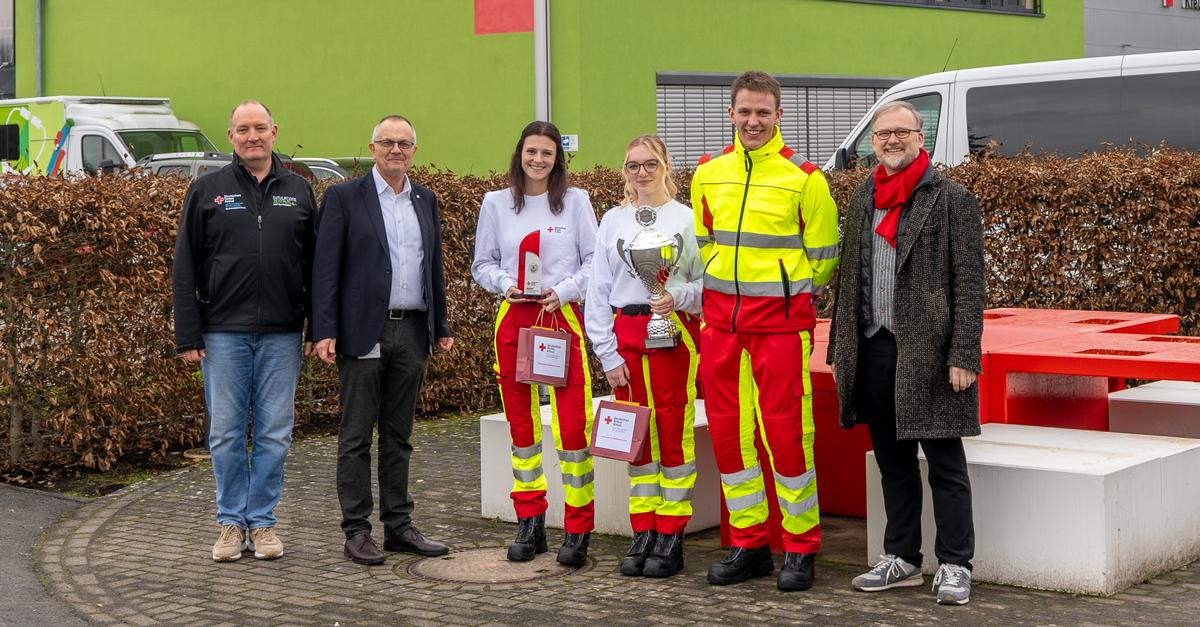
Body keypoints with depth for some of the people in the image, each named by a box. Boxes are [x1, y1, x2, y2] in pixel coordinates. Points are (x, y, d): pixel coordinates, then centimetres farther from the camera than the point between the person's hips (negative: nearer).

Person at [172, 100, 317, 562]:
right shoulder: (207, 191, 4)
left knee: (274, 434, 4)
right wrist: (187, 336, -4)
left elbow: (315, 265, 10)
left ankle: (262, 521, 15)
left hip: (281, 335, 1)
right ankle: (231, 522, 15)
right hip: (224, 334, -1)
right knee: (226, 433, 4)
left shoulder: (298, 192, 9)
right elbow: (185, 269, 2)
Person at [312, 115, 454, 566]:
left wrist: (441, 327, 15)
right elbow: (326, 268, -6)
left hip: (412, 331, 5)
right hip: (363, 332, -5)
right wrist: (324, 332, -13)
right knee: (356, 436, 0)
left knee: (399, 435, 11)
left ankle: (398, 525, 17)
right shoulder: (343, 197, -2)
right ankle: (356, 531, 6)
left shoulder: (426, 200, 14)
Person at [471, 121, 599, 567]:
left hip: (563, 317, -2)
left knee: (573, 425, -10)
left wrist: (562, 292, -12)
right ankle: (529, 523, 16)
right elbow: (482, 265, 12)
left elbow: (595, 261, 3)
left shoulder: (575, 201, 5)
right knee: (521, 424, 6)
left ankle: (578, 530, -2)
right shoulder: (496, 204, 9)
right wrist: (506, 284, -8)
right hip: (514, 317, 2)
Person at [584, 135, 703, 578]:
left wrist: (678, 297, -18)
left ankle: (671, 536, 2)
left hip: (673, 333, -3)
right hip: (625, 333, 3)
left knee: (673, 432, -4)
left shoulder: (687, 219, 2)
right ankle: (643, 533, 12)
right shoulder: (613, 220, 11)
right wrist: (607, 353, 3)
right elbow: (598, 291, 9)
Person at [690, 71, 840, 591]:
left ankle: (801, 548, 6)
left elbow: (823, 256, 2)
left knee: (786, 431, -6)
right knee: (728, 430, 6)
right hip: (721, 319, 5)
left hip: (780, 320, -5)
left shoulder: (802, 177, -5)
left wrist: (787, 294, 6)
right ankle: (748, 544, 18)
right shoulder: (708, 174, 8)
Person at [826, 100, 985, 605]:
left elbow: (969, 284, -8)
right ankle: (902, 559, 24)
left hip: (928, 352, -6)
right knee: (892, 463, 13)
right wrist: (840, 349, 12)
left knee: (945, 465, 1)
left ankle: (954, 566, 8)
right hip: (873, 351, 6)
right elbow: (848, 278, 17)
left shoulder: (951, 200, -4)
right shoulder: (862, 200, 14)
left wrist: (963, 356, -14)